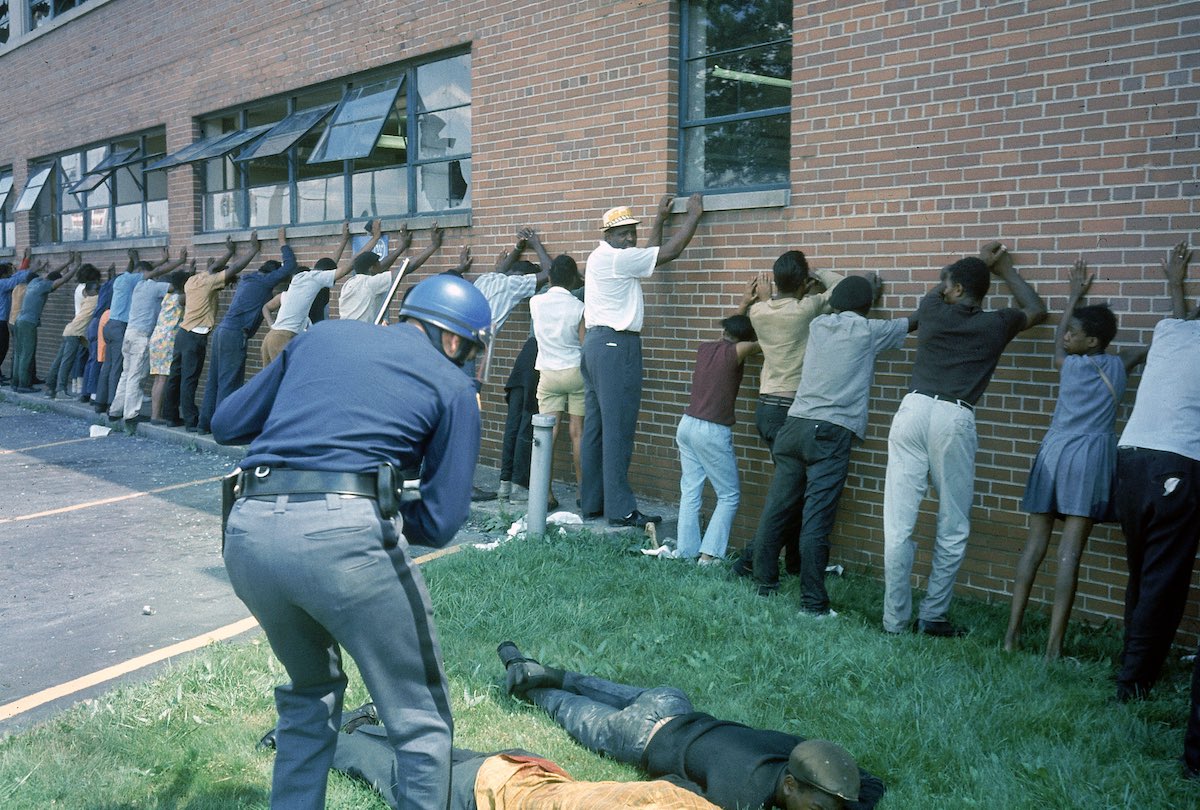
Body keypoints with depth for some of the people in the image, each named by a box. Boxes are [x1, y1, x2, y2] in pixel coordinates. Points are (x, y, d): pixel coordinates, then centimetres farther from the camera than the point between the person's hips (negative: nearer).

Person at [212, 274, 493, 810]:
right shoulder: (452, 386, 11)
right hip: (344, 532, -5)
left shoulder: (321, 335, 22)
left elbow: (225, 425, 24)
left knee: (311, 691, 29)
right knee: (420, 718, 11)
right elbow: (440, 521, 5)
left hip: (248, 532, 6)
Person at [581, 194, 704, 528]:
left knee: (595, 427, 11)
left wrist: (660, 218, 30)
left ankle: (591, 502, 17)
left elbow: (650, 255, 26)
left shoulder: (600, 258, 17)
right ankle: (620, 510, -5)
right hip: (618, 346, -11)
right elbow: (670, 252, -9)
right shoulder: (616, 258, -11)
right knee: (618, 430, -8)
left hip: (597, 343, 11)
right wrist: (694, 214, 2)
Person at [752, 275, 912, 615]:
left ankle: (765, 583, 19)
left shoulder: (818, 325, 15)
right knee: (815, 522, -7)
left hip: (795, 425, 5)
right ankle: (813, 603, -4)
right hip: (831, 433, -5)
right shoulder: (868, 330, 4)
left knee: (776, 510, 9)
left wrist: (867, 291, 53)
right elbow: (918, 321, 19)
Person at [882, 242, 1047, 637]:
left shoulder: (932, 313, 12)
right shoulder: (996, 325, 10)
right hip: (954, 418, -1)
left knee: (898, 526, 2)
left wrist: (979, 263, 48)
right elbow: (1037, 310, 33)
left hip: (913, 409, 2)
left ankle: (895, 620, 6)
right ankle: (932, 616, 14)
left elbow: (939, 290, 39)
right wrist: (1005, 269, 42)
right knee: (952, 529, 12)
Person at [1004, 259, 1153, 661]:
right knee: (1070, 551, -8)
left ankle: (1013, 632, 6)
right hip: (1090, 458, -1)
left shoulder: (1068, 364, 8)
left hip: (1054, 454, 1)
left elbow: (1056, 340, 32)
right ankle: (1054, 645, -9)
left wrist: (1075, 294, 41)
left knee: (1035, 544, 6)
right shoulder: (1118, 365, 6)